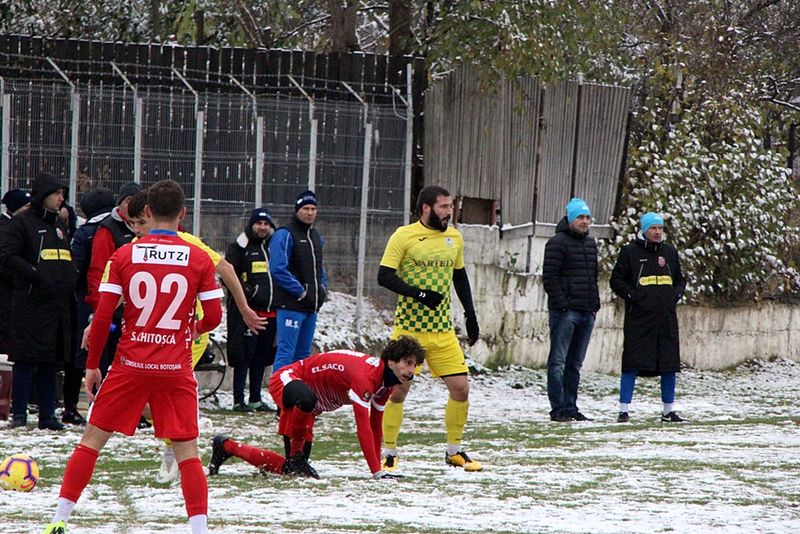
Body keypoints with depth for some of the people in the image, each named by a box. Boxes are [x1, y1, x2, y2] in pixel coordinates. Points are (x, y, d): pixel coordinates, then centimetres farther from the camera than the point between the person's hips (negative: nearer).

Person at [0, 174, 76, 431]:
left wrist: (70, 287, 13)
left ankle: (47, 414, 11)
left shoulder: (59, 224, 19)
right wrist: (36, 274, -19)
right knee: (27, 359, -6)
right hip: (31, 302, -7)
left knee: (52, 360, 7)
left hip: (58, 303, 7)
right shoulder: (22, 222, -3)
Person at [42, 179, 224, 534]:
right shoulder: (199, 259, -2)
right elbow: (214, 317, 0)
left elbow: (102, 316, -4)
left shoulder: (123, 256, -3)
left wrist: (92, 365, 6)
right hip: (176, 368, 0)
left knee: (93, 438, 9)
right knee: (186, 450, 5)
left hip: (130, 365, 0)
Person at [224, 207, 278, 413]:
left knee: (262, 357, 10)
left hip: (269, 311, 6)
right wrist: (247, 290, -18)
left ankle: (256, 399, 17)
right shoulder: (239, 247, -2)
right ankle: (238, 401, -5)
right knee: (244, 356, -7)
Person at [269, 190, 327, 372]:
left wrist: (322, 288, 10)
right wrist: (300, 292, -17)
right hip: (291, 305, -8)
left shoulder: (316, 236, 18)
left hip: (311, 306, 8)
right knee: (286, 353, -12)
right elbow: (278, 269, -17)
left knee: (303, 354, 12)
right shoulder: (285, 235, -9)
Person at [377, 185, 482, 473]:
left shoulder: (454, 237, 10)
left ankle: (454, 451, 16)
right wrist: (419, 293, -22)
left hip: (443, 330, 5)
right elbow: (384, 276, -12)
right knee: (398, 389, -1)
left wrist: (470, 314, 15)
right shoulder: (404, 236, -8)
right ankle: (389, 453, 12)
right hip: (409, 327, -5)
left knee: (461, 388, 0)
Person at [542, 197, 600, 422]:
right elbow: (549, 276, -12)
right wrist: (561, 302, -17)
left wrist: (595, 303, 16)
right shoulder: (558, 243, -7)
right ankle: (558, 409, -8)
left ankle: (570, 407, 15)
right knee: (558, 362, -6)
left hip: (587, 312, 8)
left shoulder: (590, 243, 18)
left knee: (575, 363, 11)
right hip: (565, 311, -8)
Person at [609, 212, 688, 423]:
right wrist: (633, 296, -11)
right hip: (639, 317, -5)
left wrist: (676, 295, 5)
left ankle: (668, 411, 16)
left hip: (666, 317, 5)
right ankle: (624, 410, -4)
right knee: (632, 364, -7)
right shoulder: (630, 252, 1)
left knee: (669, 365, 7)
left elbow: (680, 279, 23)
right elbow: (617, 280, 1)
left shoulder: (670, 252, 14)